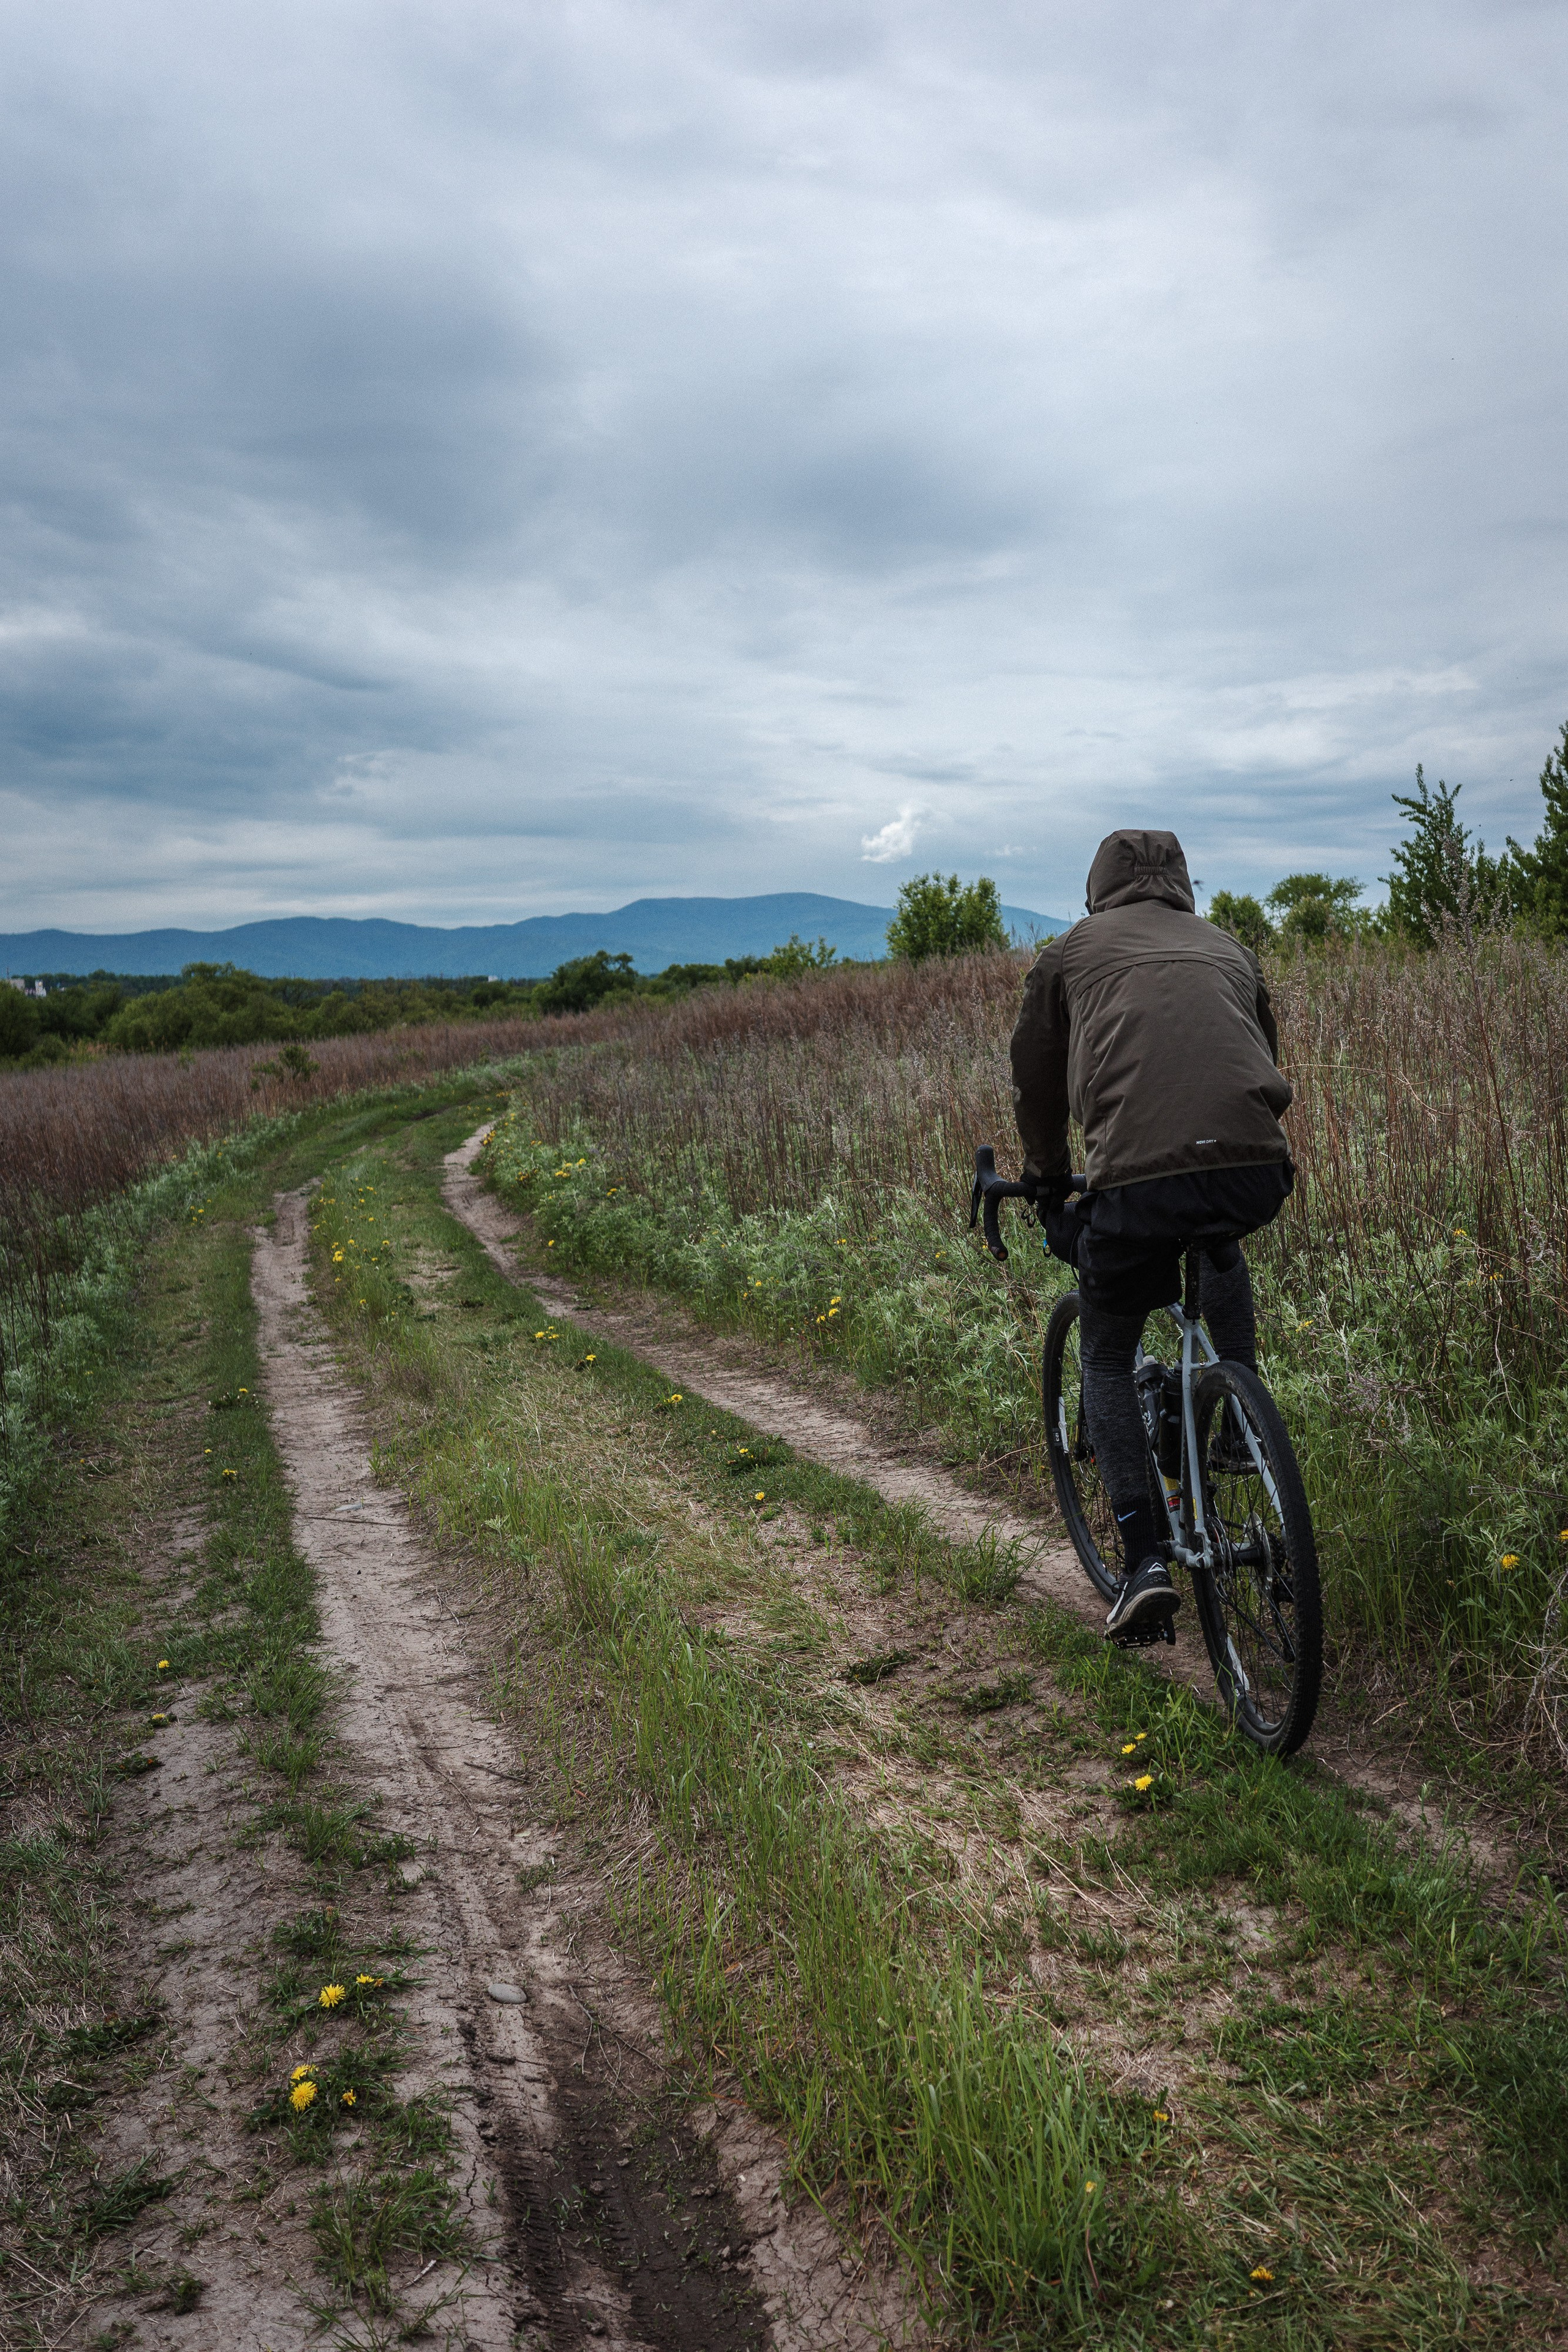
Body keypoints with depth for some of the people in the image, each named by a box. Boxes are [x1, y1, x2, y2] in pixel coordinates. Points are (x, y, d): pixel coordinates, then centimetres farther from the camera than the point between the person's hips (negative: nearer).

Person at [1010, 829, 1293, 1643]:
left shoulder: (1068, 952, 21)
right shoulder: (1230, 949, 28)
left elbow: (1037, 1086, 27)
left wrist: (1047, 1184, 42)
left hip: (1136, 1184, -3)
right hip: (1255, 1178, 3)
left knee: (1106, 1358, 19)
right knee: (1219, 1245, 41)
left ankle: (1144, 1560, 8)